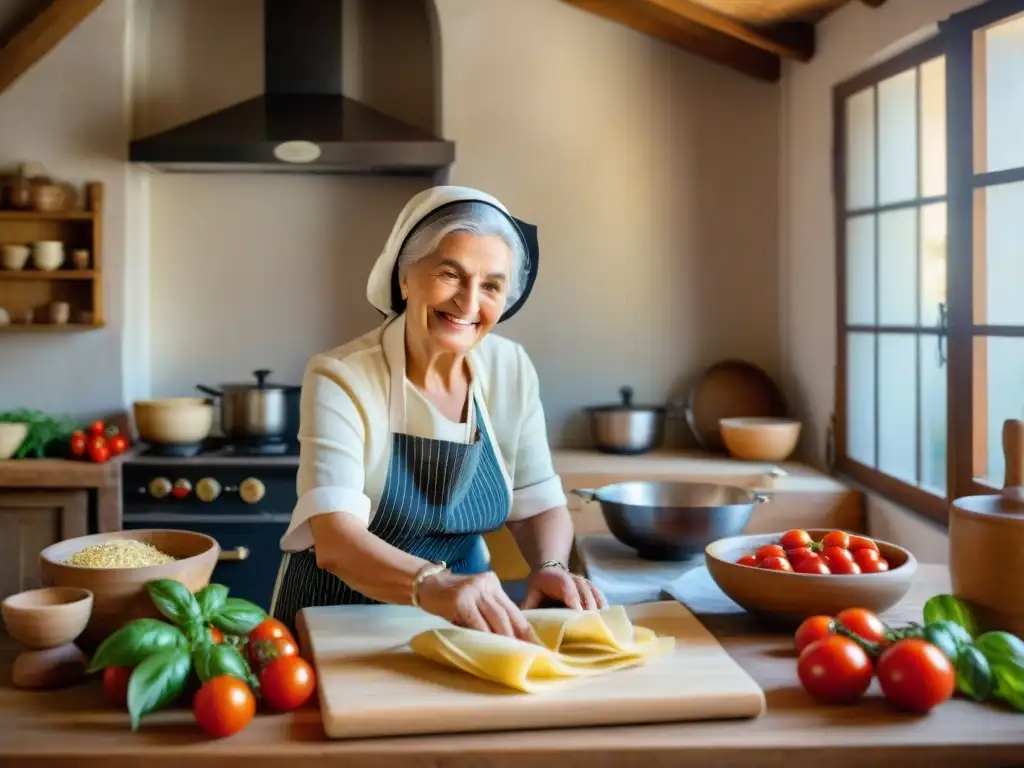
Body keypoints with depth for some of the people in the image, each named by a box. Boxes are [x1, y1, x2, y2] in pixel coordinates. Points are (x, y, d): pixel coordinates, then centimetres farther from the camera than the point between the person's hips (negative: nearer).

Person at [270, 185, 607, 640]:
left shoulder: (512, 371, -4)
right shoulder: (340, 379, -17)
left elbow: (539, 505, 3)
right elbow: (334, 540, -28)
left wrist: (550, 568, -18)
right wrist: (433, 586, -46)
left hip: (459, 628, 3)